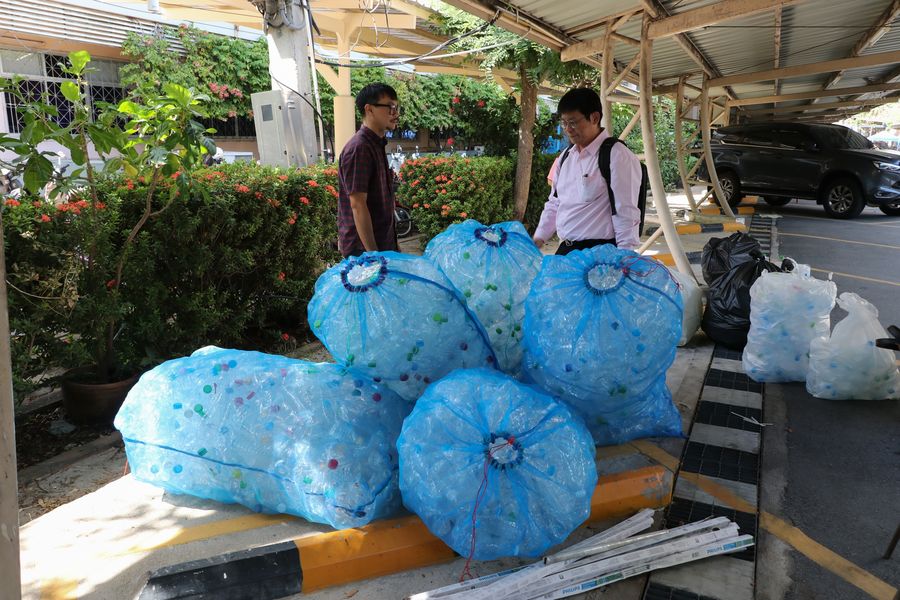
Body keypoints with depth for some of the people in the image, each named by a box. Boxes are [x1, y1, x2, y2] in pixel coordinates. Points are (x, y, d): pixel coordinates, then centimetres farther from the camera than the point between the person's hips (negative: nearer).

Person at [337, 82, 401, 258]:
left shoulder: (377, 145, 13)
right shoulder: (359, 148, -16)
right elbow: (357, 205, -21)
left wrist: (392, 244, 19)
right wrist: (372, 253, -22)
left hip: (383, 244, 9)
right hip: (362, 249, -9)